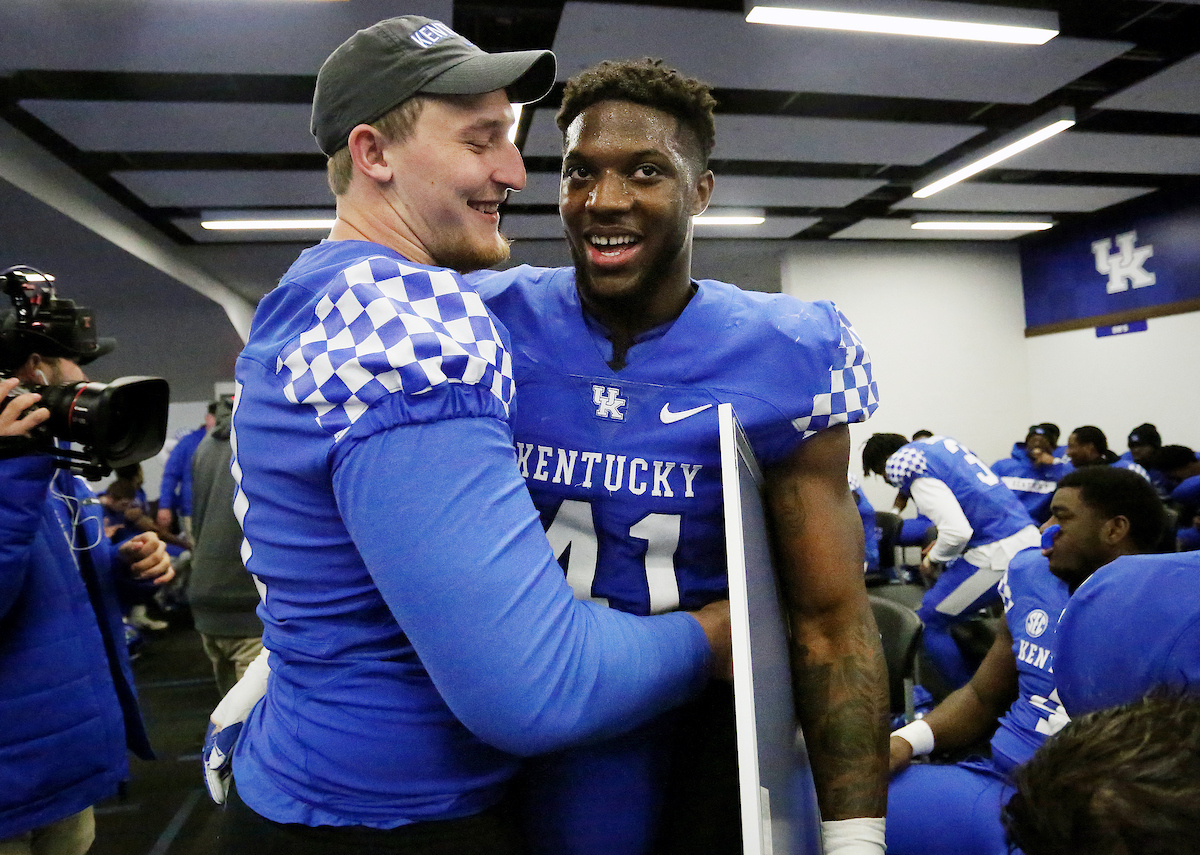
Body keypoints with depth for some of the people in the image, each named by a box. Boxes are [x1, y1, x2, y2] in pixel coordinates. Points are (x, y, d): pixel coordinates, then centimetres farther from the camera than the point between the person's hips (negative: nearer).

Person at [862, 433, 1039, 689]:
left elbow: (957, 532, -21)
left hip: (999, 554, -9)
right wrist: (940, 544, 24)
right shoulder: (943, 442, 16)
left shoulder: (912, 470, -12)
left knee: (928, 622, 1)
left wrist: (933, 559, -1)